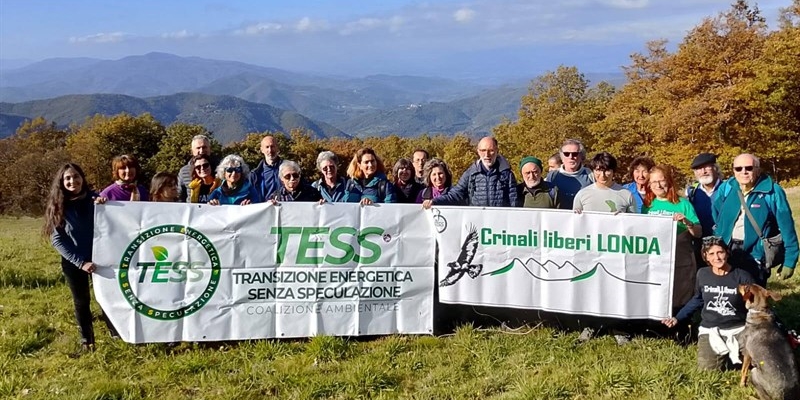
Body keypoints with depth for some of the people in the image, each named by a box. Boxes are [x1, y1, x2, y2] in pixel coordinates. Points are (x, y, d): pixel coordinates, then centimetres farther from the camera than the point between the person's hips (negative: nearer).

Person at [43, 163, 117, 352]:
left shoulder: (93, 199, -3)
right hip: (73, 262, 0)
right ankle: (87, 339, 29)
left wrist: (104, 207, -21)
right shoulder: (57, 206, -5)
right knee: (81, 301, 12)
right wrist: (80, 262, -16)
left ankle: (116, 333, 26)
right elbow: (57, 240, -7)